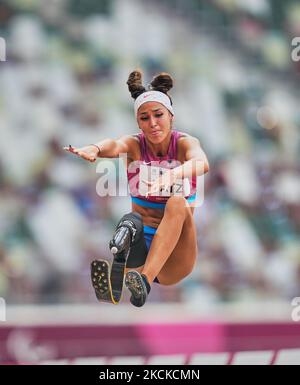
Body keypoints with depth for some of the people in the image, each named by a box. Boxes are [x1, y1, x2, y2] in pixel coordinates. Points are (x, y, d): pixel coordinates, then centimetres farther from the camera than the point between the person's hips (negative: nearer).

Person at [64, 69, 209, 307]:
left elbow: (201, 163, -31)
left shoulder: (184, 143, -5)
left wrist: (171, 175, -54)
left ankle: (145, 279, -45)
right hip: (141, 245, 2)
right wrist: (95, 149, -53)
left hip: (175, 259, -2)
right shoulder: (135, 145, -1)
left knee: (178, 203, -31)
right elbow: (115, 145, -27)